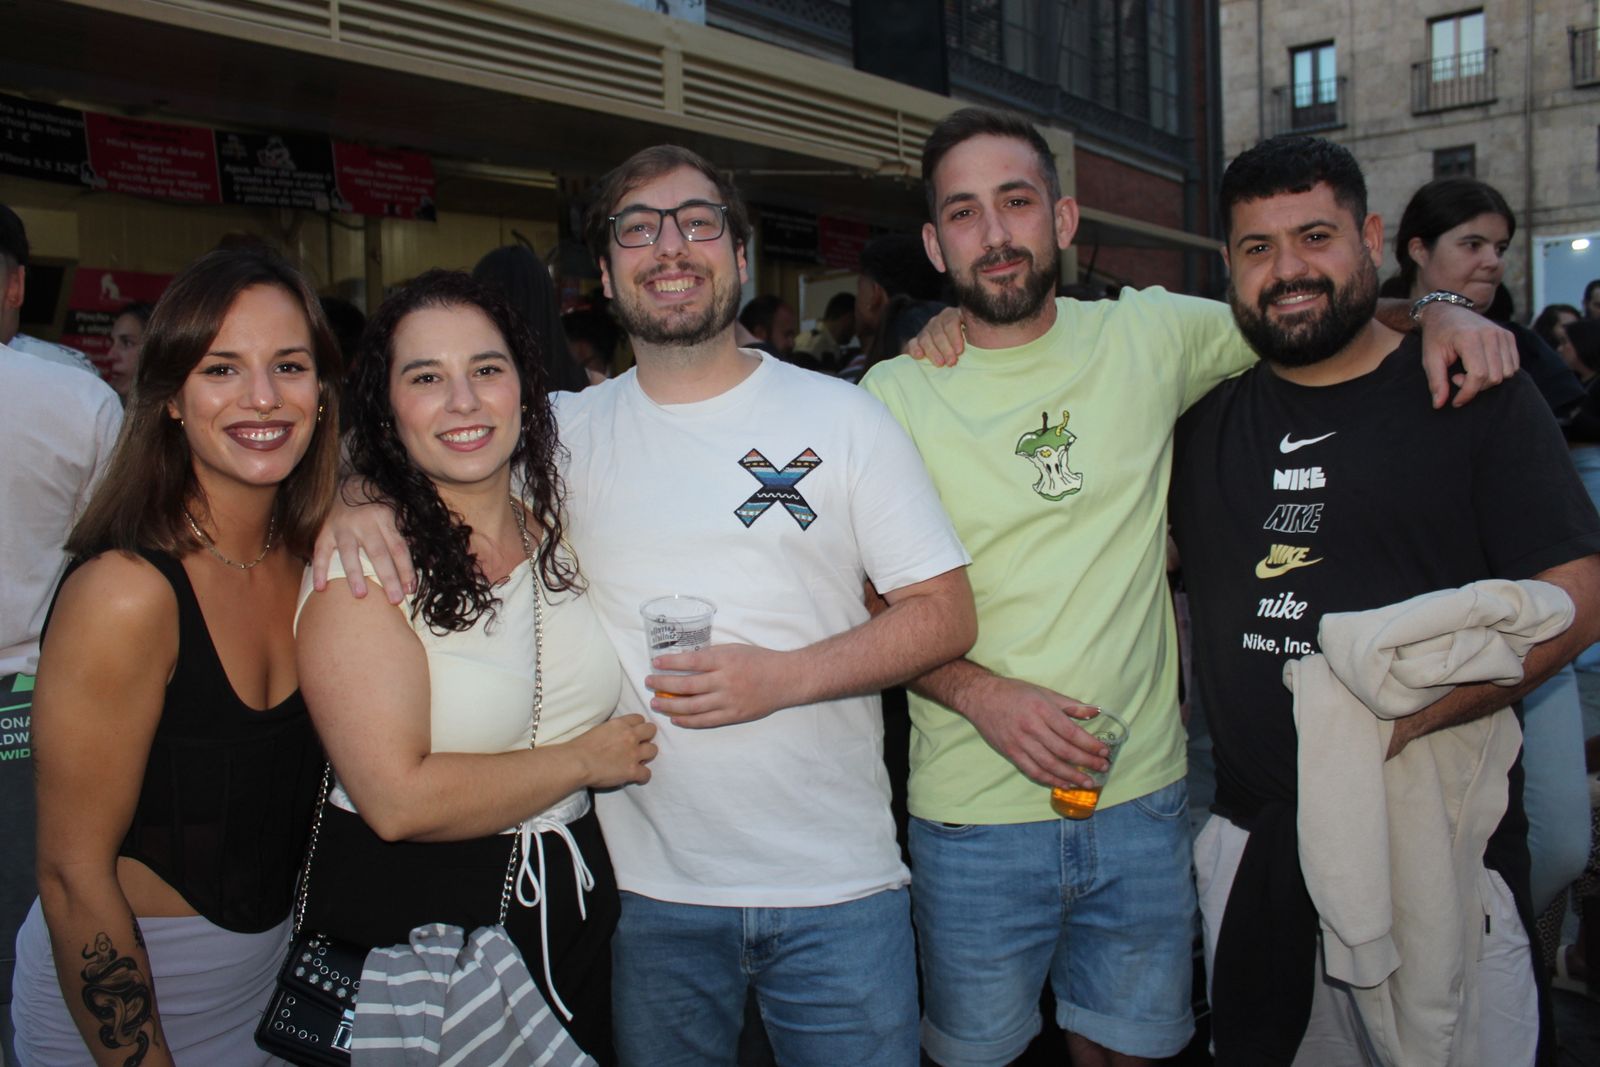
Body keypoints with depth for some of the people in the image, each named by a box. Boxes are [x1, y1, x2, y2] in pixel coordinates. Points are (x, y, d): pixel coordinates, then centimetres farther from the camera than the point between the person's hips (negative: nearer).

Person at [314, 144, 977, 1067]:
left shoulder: (841, 416, -1)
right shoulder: (568, 430, 3)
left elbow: (945, 614, -3)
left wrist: (786, 676, -17)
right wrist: (363, 501, -13)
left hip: (836, 886, -1)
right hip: (651, 886, 2)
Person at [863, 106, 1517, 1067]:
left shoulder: (1148, 336, 0)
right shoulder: (895, 395, -5)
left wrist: (1434, 311, -1)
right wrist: (980, 692, -18)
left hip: (1142, 796, 2)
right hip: (973, 816, -1)